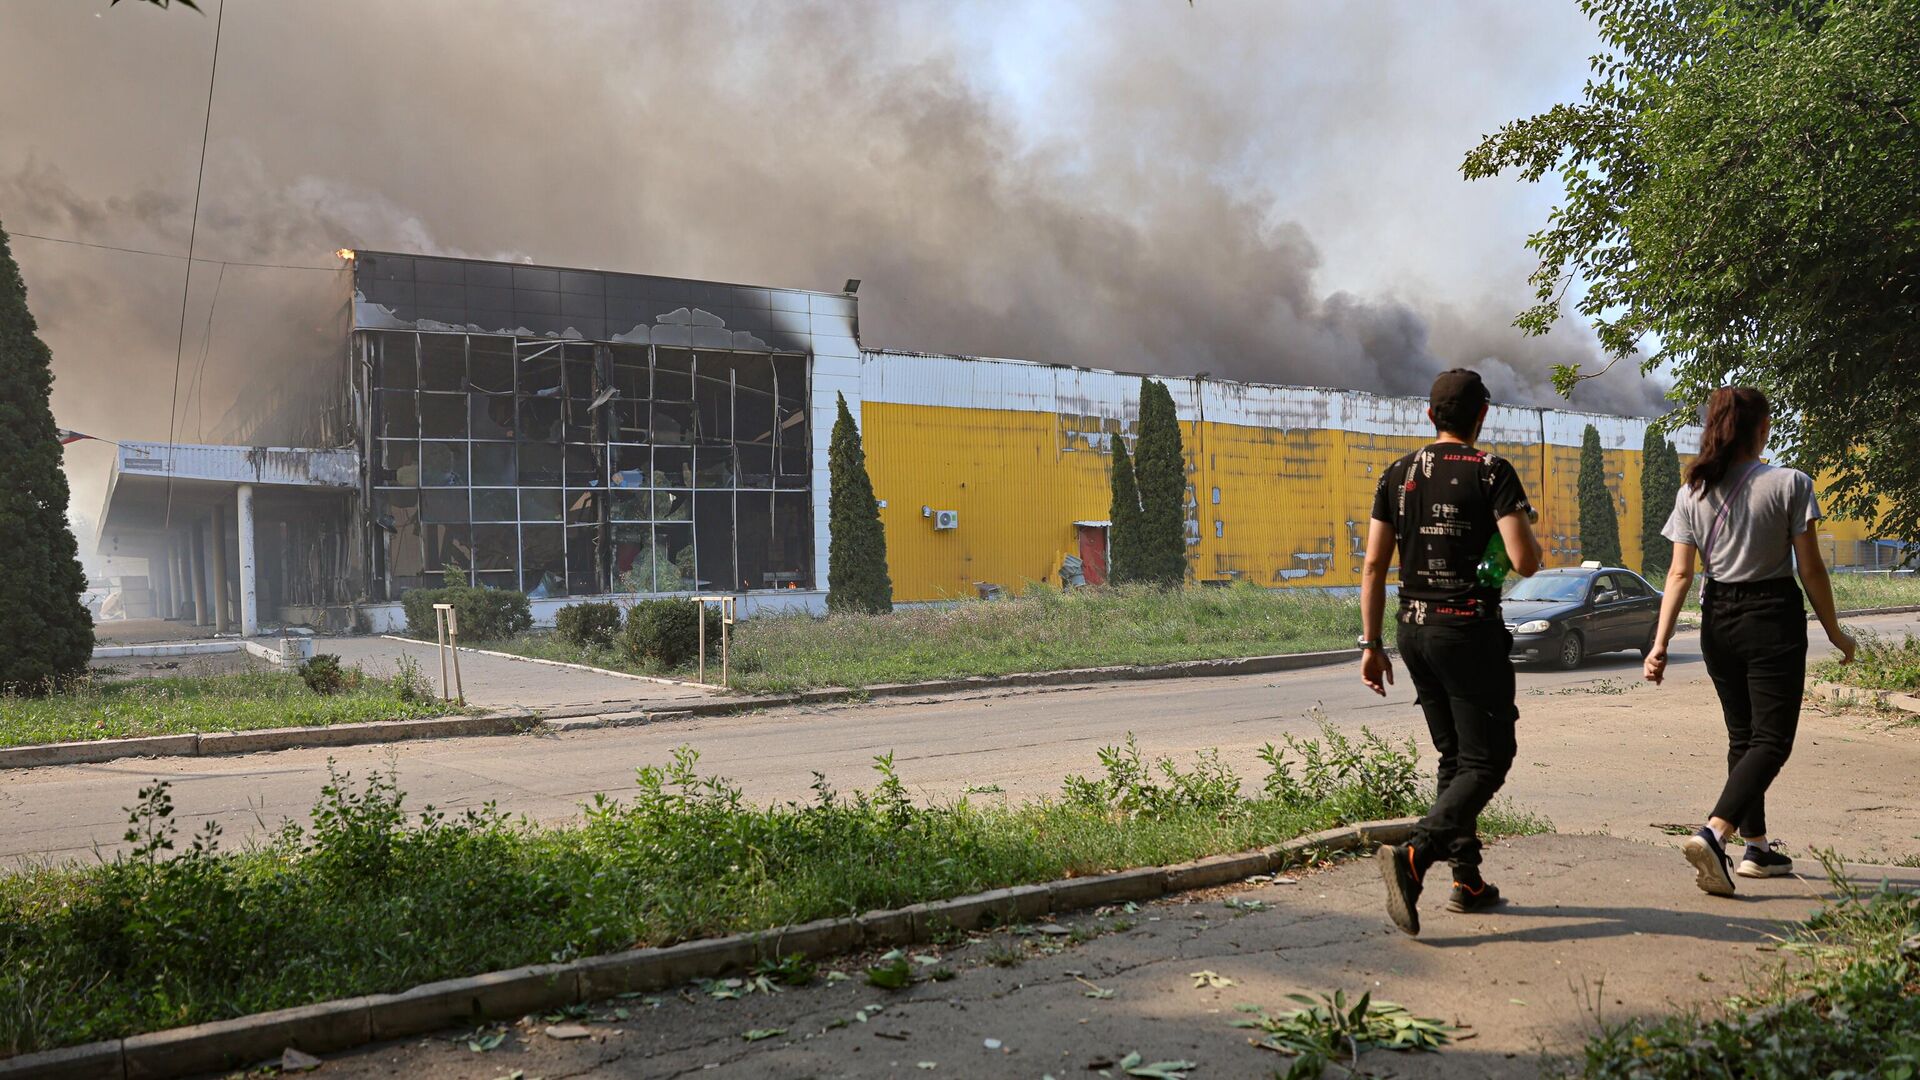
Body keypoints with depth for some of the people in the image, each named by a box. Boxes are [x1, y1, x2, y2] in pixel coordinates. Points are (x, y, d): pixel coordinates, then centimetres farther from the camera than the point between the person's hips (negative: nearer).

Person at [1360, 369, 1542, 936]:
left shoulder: (1397, 475, 8)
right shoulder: (1491, 472, -7)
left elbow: (1374, 566, 5)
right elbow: (1525, 562, -15)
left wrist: (1371, 644, 9)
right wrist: (1531, 540, 9)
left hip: (1414, 630, 6)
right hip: (1470, 632, -6)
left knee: (1454, 757, 18)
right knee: (1486, 761, -1)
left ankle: (1468, 879, 19)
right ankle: (1413, 855, -21)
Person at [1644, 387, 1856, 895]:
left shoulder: (1692, 492, 0)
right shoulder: (1789, 483, -10)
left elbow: (1680, 573, -3)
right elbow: (1811, 569, -8)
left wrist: (1660, 644, -3)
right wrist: (1835, 632, 4)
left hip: (1718, 620, 5)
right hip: (1773, 619, -5)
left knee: (1743, 736, 18)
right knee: (1771, 740, -1)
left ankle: (1757, 846, 24)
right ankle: (1713, 833, -21)